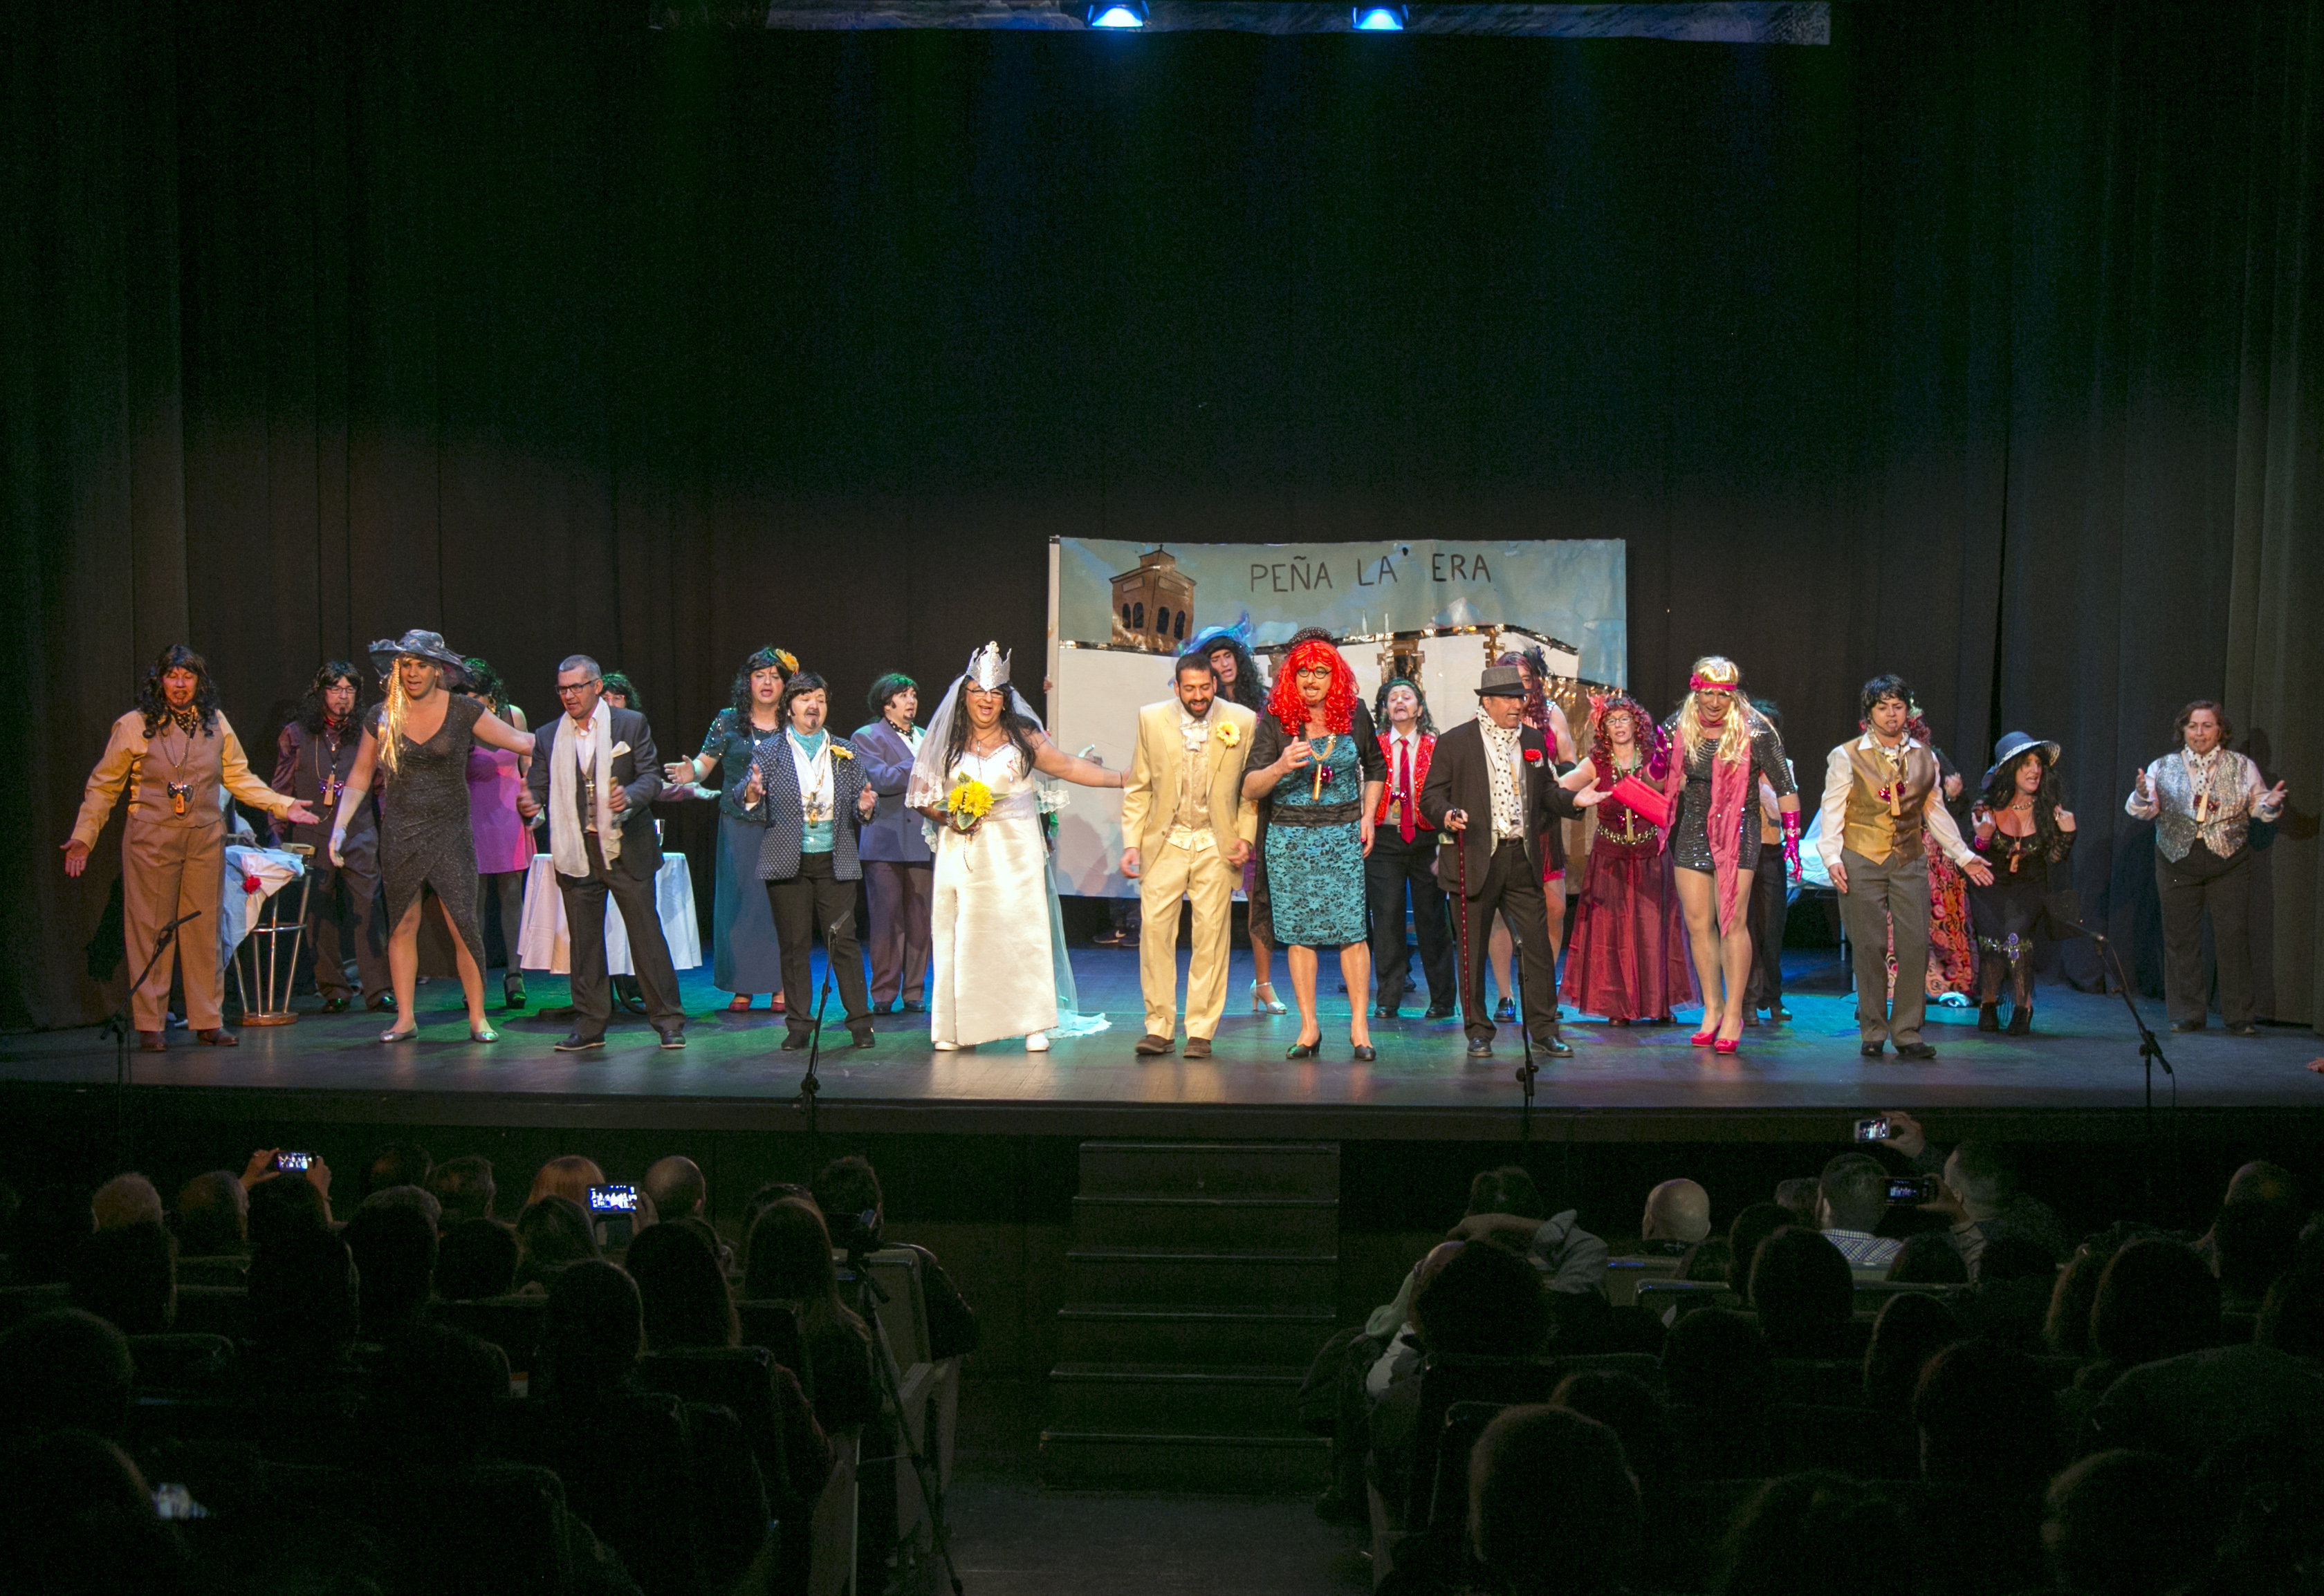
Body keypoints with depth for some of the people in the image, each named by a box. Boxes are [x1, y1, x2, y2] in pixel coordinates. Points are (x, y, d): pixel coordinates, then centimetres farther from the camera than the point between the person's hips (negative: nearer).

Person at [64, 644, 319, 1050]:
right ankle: (149, 1025, 7)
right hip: (151, 838, -3)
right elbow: (103, 786, 2)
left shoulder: (215, 724, 8)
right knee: (151, 929, 0)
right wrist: (82, 837, -4)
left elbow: (239, 777, 16)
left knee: (204, 929, 5)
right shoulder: (134, 726, -2)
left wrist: (284, 805, 8)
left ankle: (208, 1022, 12)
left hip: (205, 838, 3)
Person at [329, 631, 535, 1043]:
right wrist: (340, 826, 3)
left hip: (450, 834, -2)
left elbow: (519, 740, -3)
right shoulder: (383, 717, 3)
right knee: (402, 927, 6)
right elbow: (360, 777, 10)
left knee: (464, 926, -5)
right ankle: (405, 1019, 15)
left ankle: (477, 1019, 4)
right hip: (399, 836, 2)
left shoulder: (463, 711, -2)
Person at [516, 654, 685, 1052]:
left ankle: (668, 1021, 6)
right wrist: (528, 805, -17)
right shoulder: (549, 736, 9)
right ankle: (589, 1025, 16)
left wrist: (630, 796, -23)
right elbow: (538, 786, 6)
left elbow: (651, 776, -3)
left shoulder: (632, 724, 1)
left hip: (626, 848, -3)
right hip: (576, 852, 3)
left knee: (646, 933, -1)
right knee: (584, 940, 7)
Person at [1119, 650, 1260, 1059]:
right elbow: (1138, 788, 6)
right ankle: (1158, 1027, 5)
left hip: (1216, 844, -1)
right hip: (1165, 841, 1)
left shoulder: (1242, 722, -2)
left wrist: (1246, 838, -5)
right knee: (1155, 929, -4)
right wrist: (1131, 843, -1)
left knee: (1211, 935, -1)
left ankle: (1201, 1031, 8)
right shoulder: (1151, 719, 2)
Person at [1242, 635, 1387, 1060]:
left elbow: (1375, 768, 19)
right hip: (1289, 837, -1)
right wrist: (1281, 766, -27)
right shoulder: (1276, 720, -4)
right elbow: (1250, 788, -9)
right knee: (1298, 930, 3)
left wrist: (1368, 816, 8)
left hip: (1344, 834, 1)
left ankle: (1359, 1025, 3)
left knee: (1352, 928, -4)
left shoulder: (1355, 714, 2)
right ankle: (1309, 1027, 10)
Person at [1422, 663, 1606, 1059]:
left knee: (1538, 946, 2)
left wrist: (1573, 800, 1)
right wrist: (1447, 815, -22)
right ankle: (1479, 1032, 14)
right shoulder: (1454, 743, 0)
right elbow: (1431, 796, -2)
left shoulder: (1533, 741, 14)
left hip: (1522, 859, 4)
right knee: (1473, 950, 3)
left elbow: (1544, 792, 20)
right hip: (1475, 859, -3)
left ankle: (1543, 1029, 11)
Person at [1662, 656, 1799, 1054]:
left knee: (1731, 922, -8)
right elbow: (1660, 782, 14)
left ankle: (1734, 1014, 0)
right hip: (1692, 831, 4)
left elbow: (1783, 785, -3)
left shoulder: (1754, 732, -7)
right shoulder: (1680, 727, 4)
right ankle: (1712, 1009, 15)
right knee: (1698, 924, 4)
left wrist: (1792, 835, -7)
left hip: (1737, 831, -4)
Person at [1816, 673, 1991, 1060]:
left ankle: (1906, 1032, 5)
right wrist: (1832, 858, -11)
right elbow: (1832, 811, 0)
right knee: (1870, 947, -2)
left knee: (1915, 944, -5)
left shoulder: (1924, 757, 12)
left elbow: (1936, 811, 20)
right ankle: (1873, 1033, 9)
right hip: (1862, 859, -3)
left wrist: (1963, 856, 19)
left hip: (1909, 860, 3)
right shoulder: (1847, 757, 2)